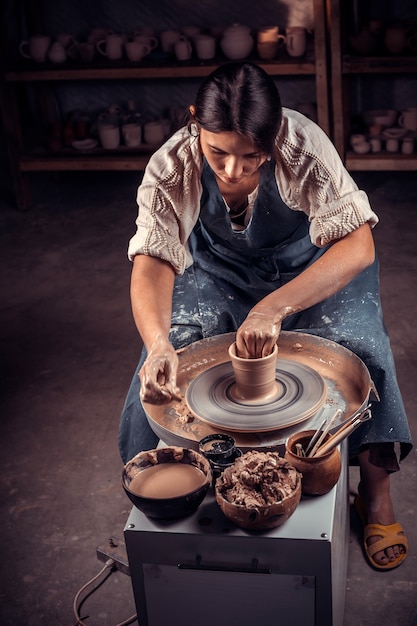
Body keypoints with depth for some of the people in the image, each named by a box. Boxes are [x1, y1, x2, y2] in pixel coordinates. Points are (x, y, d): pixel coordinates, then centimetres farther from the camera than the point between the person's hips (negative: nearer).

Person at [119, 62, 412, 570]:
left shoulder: (306, 147, -32)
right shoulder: (170, 168, -26)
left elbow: (358, 247, -38)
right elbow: (152, 264, -31)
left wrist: (274, 308, -50)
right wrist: (158, 345, -51)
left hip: (311, 268, -1)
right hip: (218, 275, 2)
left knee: (361, 352, -24)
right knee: (161, 369, -19)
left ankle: (376, 494, -3)